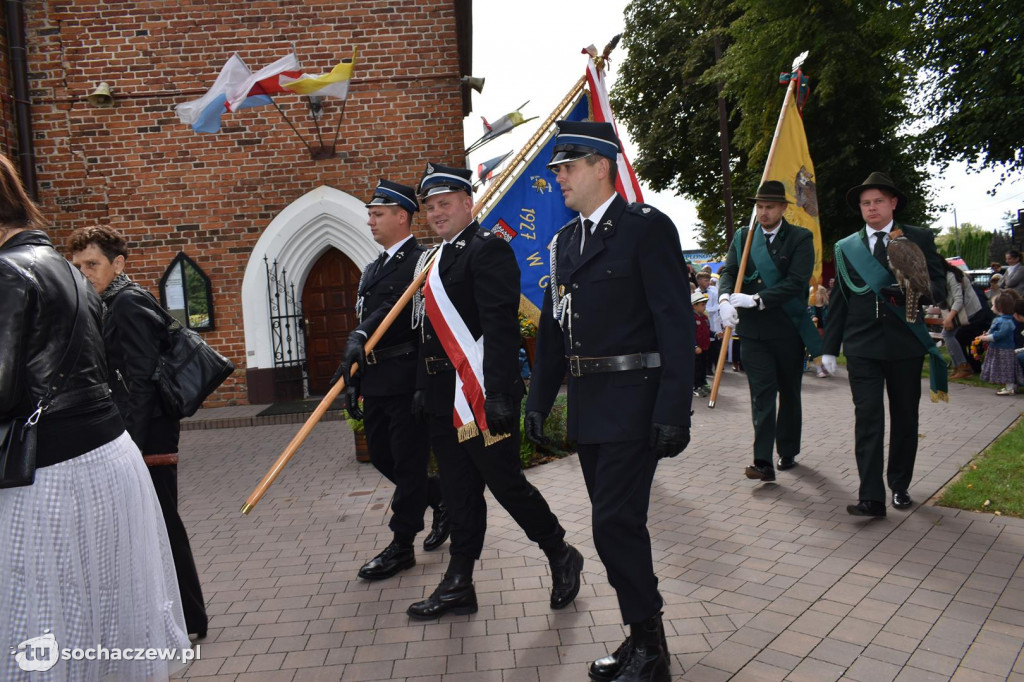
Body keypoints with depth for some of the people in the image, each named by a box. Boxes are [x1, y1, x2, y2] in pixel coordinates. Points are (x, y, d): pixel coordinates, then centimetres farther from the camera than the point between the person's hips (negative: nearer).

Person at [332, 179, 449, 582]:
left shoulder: (422, 261, -8)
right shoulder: (372, 269, 19)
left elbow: (394, 307, -23)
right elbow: (365, 323, 18)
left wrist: (359, 337, -34)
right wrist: (352, 380, 14)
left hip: (408, 379, -9)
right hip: (375, 381, 9)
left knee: (407, 462, 1)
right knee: (381, 457, 14)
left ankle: (401, 546, 13)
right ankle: (441, 502, 35)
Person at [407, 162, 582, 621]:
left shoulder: (488, 248, -10)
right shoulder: (439, 259, 17)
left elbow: (501, 326, -20)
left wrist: (499, 395, -25)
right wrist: (423, 389, 20)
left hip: (481, 397, -9)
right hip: (446, 402, 9)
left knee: (506, 484, 1)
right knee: (458, 493, 14)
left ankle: (561, 557, 23)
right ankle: (458, 586, 25)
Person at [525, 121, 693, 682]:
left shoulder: (647, 228, -8)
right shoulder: (565, 241, 14)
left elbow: (676, 325, -13)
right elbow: (552, 327, 17)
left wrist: (673, 413, -18)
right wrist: (538, 400, 13)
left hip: (633, 402, -7)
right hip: (587, 405, 8)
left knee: (616, 522, -8)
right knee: (615, 522, 13)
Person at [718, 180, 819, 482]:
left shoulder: (800, 238, -3)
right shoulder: (742, 236, 7)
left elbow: (796, 282, -14)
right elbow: (728, 271, -2)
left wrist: (756, 299, -24)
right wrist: (725, 298, -24)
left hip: (788, 329, -1)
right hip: (753, 329, 1)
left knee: (789, 392, 13)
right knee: (762, 392, -5)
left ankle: (788, 451, 29)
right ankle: (763, 461, -7)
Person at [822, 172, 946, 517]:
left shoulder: (919, 238, 6)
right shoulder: (846, 247, 9)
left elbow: (939, 284, 2)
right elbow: (838, 300, 9)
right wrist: (830, 348, 5)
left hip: (906, 344, 1)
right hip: (862, 346, 0)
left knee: (904, 418, 11)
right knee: (867, 418, -7)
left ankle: (899, 486, 28)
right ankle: (871, 497, -7)